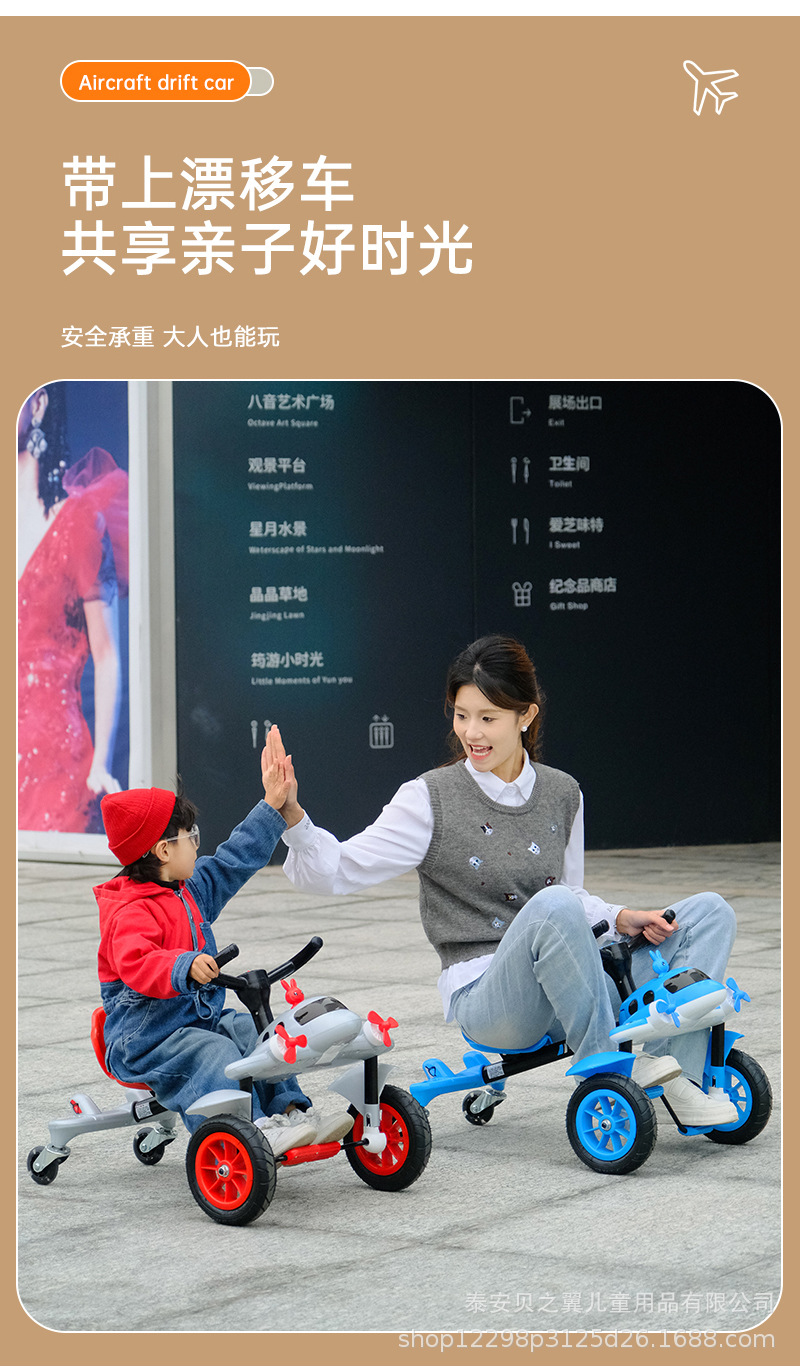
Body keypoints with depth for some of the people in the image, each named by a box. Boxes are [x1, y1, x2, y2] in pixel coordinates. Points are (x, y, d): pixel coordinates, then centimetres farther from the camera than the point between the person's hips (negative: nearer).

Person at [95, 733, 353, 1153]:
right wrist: (186, 967, -53)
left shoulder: (192, 890, 12)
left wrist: (272, 805, 19)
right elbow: (136, 964, -37)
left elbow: (235, 859, 20)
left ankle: (290, 1111, -11)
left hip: (200, 1017, 9)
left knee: (255, 1031, -8)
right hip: (145, 1036, -9)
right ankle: (252, 1132, -41)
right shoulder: (131, 912, -20)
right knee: (215, 1054, -30)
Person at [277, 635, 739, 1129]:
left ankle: (677, 1071, -20)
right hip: (484, 992, -6)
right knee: (552, 907, -37)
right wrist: (291, 814, -26)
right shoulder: (432, 799, -3)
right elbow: (332, 871, -8)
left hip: (562, 989, 6)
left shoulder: (562, 794, 11)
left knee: (711, 913, -5)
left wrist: (619, 919, 4)